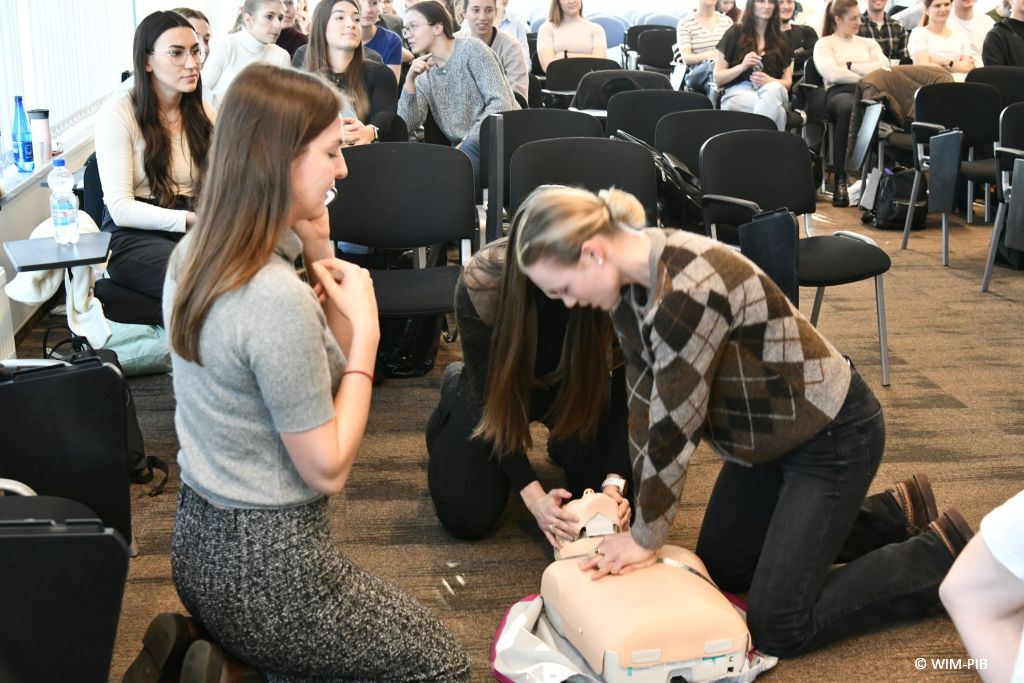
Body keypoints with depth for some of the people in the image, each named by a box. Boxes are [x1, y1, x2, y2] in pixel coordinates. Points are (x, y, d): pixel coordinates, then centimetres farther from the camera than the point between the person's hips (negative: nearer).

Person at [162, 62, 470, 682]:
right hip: (267, 569, -9)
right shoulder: (277, 300, -28)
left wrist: (320, 258, 0)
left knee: (417, 633, 21)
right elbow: (329, 469, -19)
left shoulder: (193, 254, 1)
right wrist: (365, 328, -16)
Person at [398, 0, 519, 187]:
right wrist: (410, 80, -10)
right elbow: (408, 125, 1)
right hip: (463, 149, 5)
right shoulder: (424, 75, 13)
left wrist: (468, 141, -18)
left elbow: (501, 103, -12)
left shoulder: (471, 49, -2)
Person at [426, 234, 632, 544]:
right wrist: (533, 494, -30)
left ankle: (563, 440, 21)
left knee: (617, 499, -13)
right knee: (466, 518, -9)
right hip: (505, 384, -1)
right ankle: (456, 390, 18)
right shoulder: (482, 278, -35)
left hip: (577, 387, 1)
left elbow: (625, 390, -22)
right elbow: (493, 392, -24)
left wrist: (615, 481, -33)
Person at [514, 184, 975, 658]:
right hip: (769, 432, 9)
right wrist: (642, 514, 0)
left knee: (778, 628, -7)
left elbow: (673, 426, -28)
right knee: (718, 570, 19)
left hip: (832, 435, -9)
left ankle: (944, 555, 10)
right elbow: (643, 397, -1)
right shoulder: (630, 279, -7)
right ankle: (895, 514, 28)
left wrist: (645, 540, -15)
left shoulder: (688, 290, -35)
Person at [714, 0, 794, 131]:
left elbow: (788, 82, 14)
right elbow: (717, 78, 5)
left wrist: (770, 81, -10)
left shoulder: (780, 39, 18)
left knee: (774, 89, -38)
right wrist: (742, 66, -13)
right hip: (737, 92, -3)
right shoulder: (735, 33, 8)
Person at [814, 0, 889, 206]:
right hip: (840, 92, -3)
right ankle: (840, 180, -43)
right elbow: (833, 74, -1)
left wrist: (852, 66, 5)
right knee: (848, 107, -43)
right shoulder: (825, 44, 19)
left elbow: (885, 67, 13)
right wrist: (867, 75, 1)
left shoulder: (868, 43, 32)